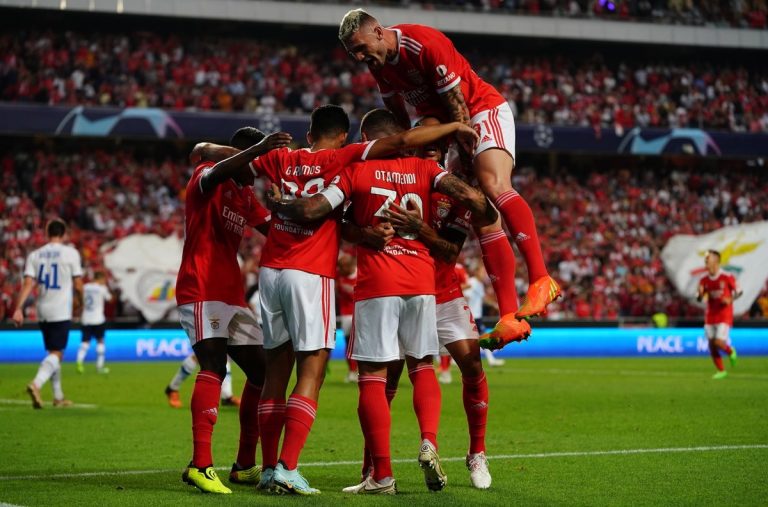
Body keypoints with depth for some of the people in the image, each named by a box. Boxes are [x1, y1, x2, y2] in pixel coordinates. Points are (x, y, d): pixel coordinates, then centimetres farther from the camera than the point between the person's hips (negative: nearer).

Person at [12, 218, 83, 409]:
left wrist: (18, 308, -9)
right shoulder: (70, 253, -4)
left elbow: (28, 284, -4)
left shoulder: (34, 255, 7)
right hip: (61, 312, -5)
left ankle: (58, 397, 20)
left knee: (54, 352, 16)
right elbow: (78, 285, -2)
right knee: (56, 354, -6)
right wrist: (79, 304, 15)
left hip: (42, 312, 5)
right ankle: (36, 384, -29)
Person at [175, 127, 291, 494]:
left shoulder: (247, 197, 20)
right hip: (200, 291, -9)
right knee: (214, 367, -25)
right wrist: (257, 150, -47)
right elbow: (215, 174, -31)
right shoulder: (205, 177, -6)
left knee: (261, 371, 10)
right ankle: (200, 464, -34)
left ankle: (245, 465, 19)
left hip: (232, 296, 9)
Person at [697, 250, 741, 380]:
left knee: (719, 342, -16)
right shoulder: (704, 280, 3)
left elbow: (738, 291, 1)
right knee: (712, 345, 3)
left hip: (724, 316, -5)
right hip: (710, 316, 5)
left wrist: (730, 299, -17)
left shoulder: (727, 277, -9)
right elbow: (700, 299, 7)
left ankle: (731, 351, 19)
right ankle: (721, 371, 18)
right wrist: (701, 294, -15)